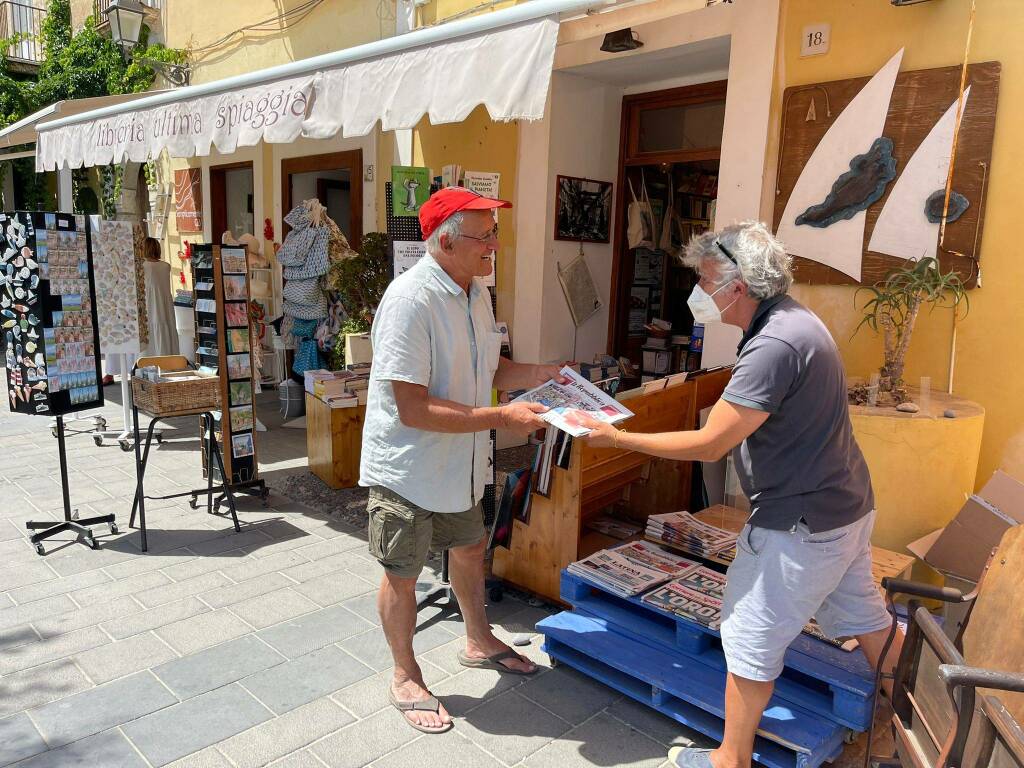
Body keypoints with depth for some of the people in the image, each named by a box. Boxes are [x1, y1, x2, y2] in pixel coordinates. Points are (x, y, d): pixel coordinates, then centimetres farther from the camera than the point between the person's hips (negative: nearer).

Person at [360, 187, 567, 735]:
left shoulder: (475, 291, 1)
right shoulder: (410, 300, -27)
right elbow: (414, 410, -30)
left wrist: (533, 374, -5)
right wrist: (502, 418, -30)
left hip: (459, 462, 8)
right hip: (406, 468, -8)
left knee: (469, 548, 24)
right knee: (402, 575, 11)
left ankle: (479, 642, 49)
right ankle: (406, 678, 34)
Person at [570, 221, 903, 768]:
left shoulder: (774, 346, -28)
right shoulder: (792, 319, 4)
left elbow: (709, 445, -26)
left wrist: (617, 437, -19)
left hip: (801, 526, -10)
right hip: (847, 504, 10)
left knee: (750, 639, 6)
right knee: (861, 614, 27)